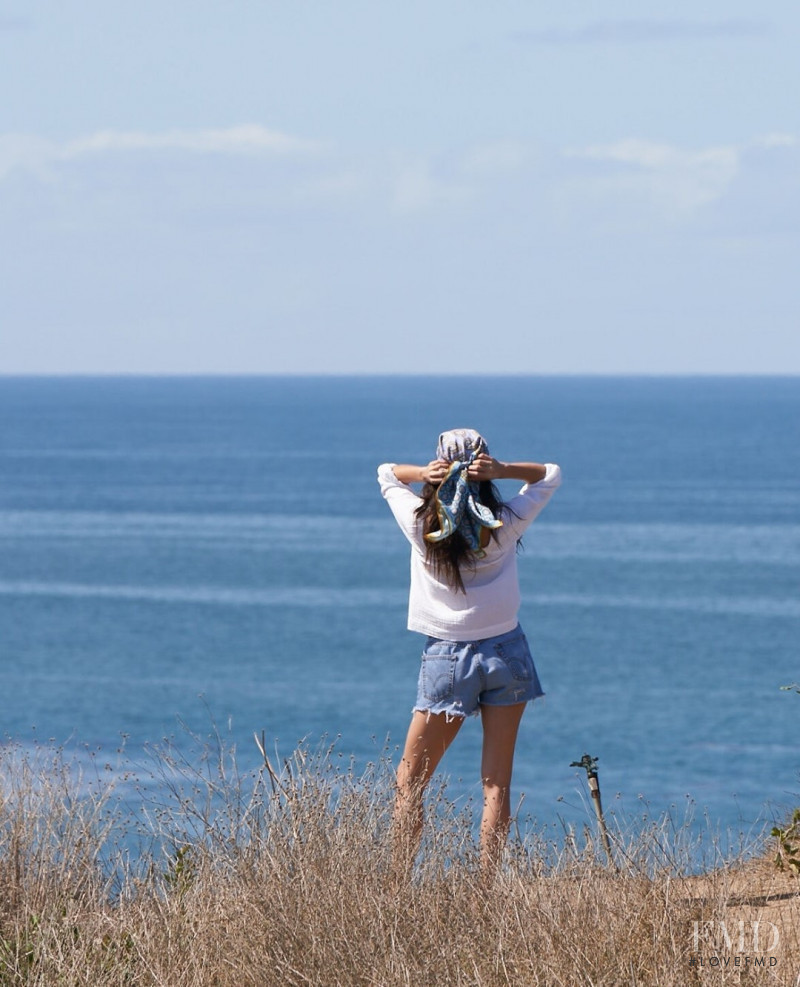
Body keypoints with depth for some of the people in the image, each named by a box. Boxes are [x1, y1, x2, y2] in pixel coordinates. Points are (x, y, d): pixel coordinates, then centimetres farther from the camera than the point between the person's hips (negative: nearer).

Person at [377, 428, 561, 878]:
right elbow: (550, 475, 7)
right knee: (497, 782, 3)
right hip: (503, 651, 0)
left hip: (446, 658, 0)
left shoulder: (421, 525, -8)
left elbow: (386, 473, 10)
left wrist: (422, 473, -12)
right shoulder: (504, 525, -7)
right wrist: (503, 470, -12)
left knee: (410, 781, 8)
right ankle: (487, 884, -2)